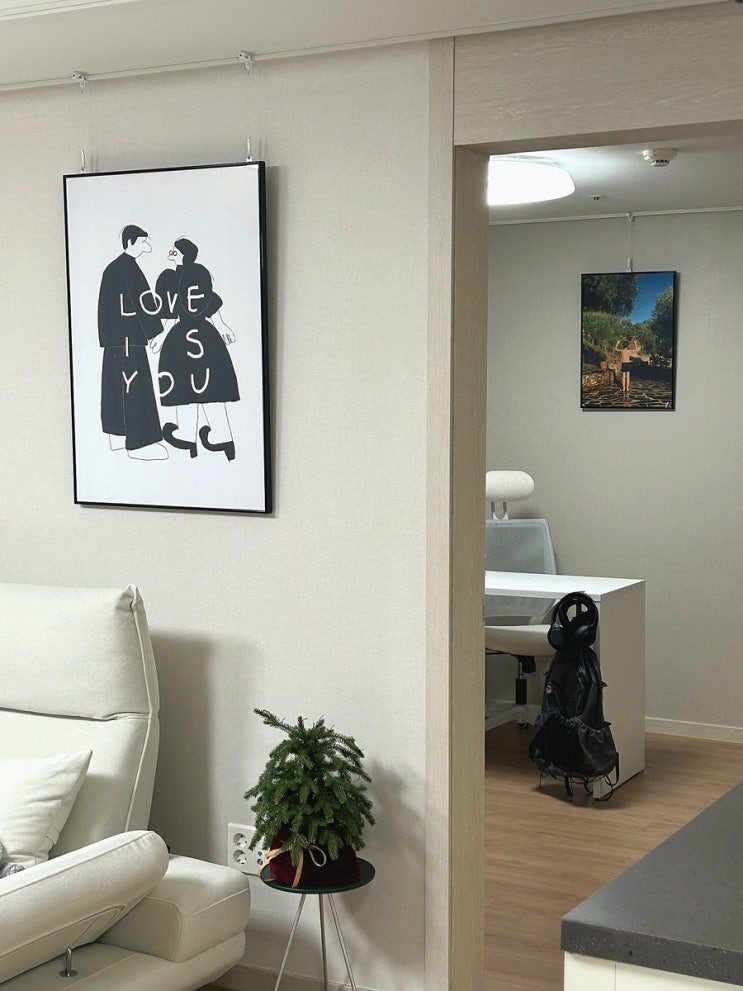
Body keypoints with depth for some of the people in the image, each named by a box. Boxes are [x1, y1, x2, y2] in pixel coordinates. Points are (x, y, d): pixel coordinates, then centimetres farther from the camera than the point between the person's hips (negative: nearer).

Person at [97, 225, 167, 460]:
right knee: (134, 386, -10)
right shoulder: (129, 268, -14)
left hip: (113, 337, 10)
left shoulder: (111, 268, 15)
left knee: (115, 385, 15)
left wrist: (107, 336, 19)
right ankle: (138, 443, -10)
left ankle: (117, 436, 23)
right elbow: (143, 301, -18)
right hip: (129, 337, -10)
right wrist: (155, 332, -15)